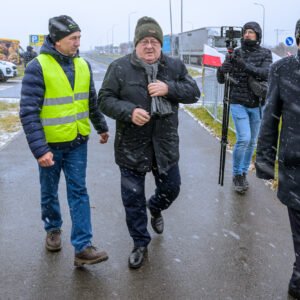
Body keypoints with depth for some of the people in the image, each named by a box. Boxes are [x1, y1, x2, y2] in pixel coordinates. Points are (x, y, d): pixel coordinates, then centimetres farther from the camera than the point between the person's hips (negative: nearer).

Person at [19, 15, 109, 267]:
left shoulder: (83, 65, 2)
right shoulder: (37, 67, -15)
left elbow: (92, 102, 15)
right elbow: (28, 112, -17)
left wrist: (102, 128, 24)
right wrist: (39, 149, -22)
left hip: (78, 143, 4)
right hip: (50, 144, -3)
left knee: (79, 192, 2)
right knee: (50, 192, 15)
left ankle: (83, 247, 5)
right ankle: (53, 229, 40)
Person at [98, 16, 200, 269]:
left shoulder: (175, 66, 1)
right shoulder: (119, 68, -7)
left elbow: (193, 92, -1)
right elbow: (105, 100, -6)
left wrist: (169, 88, -19)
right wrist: (129, 112, -24)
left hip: (165, 144, 3)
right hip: (131, 146, -2)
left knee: (171, 188, 17)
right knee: (133, 198, 7)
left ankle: (155, 209, 53)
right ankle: (140, 244, 27)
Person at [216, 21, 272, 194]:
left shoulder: (265, 54, 1)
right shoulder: (235, 54, 0)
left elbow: (266, 73, -18)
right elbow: (221, 80, -3)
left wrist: (246, 66, -31)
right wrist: (221, 71, -26)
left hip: (257, 105, 2)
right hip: (239, 104, -2)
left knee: (252, 142, 10)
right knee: (244, 139, -14)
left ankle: (244, 174, 27)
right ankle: (236, 174, 5)